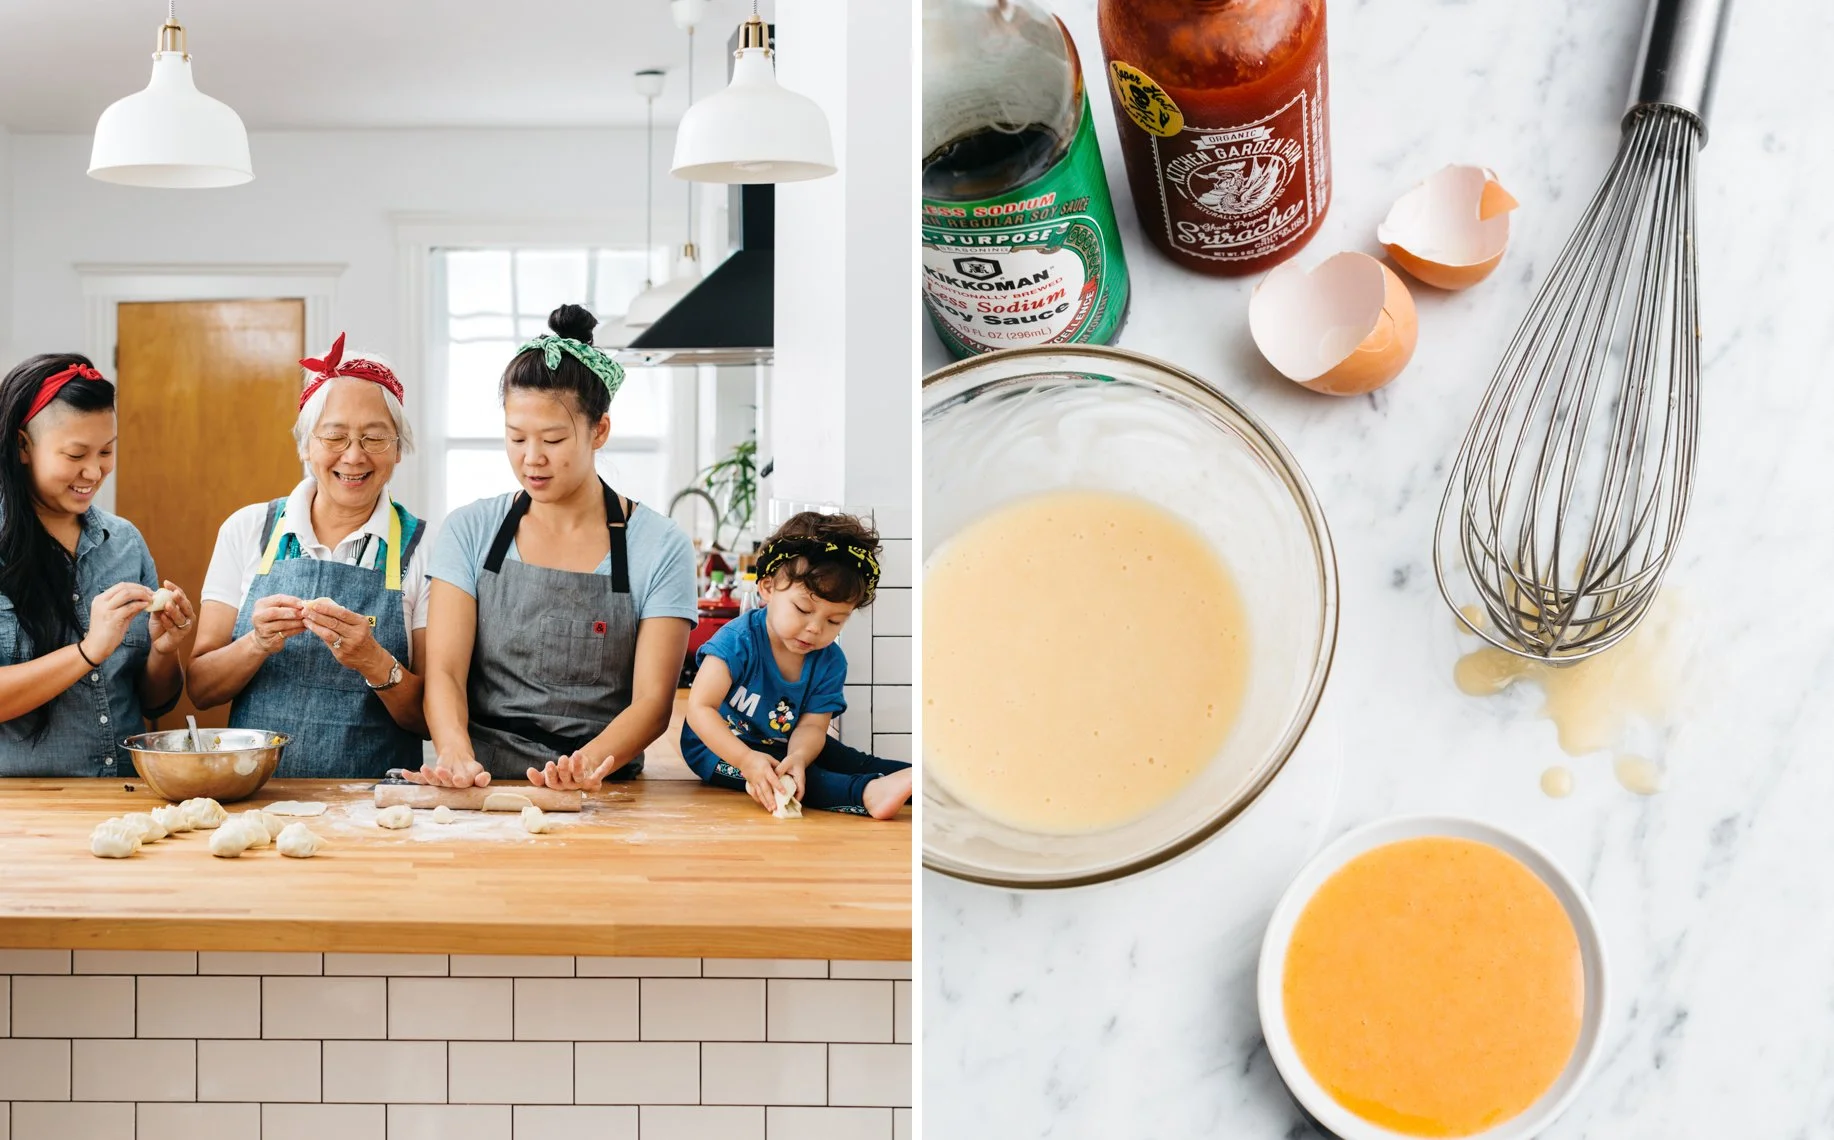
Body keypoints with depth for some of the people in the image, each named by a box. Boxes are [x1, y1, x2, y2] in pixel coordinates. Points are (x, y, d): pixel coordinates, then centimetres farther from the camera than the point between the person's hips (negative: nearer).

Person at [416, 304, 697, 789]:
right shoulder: (471, 531, 8)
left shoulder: (660, 548, 1)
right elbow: (444, 671, 1)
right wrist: (457, 754, -19)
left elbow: (652, 702, -3)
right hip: (478, 785, 2)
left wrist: (588, 765, -21)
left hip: (603, 790, -2)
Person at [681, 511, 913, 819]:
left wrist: (798, 756, -40)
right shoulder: (738, 640, -24)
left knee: (852, 761, -9)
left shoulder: (831, 662, -8)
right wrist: (746, 759, -42)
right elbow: (700, 707, -29)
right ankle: (867, 793, -50)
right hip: (719, 747, -7)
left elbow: (811, 725, -14)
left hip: (781, 745, 7)